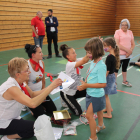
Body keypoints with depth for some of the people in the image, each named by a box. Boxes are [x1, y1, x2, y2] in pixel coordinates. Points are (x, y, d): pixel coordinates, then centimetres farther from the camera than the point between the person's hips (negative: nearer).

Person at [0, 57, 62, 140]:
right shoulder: (11, 88, -32)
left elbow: (33, 94, 2)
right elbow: (33, 103, -42)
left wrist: (52, 86, -10)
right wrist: (51, 87, -37)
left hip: (13, 118, 8)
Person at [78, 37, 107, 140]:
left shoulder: (101, 66, -28)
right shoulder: (93, 62, -3)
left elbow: (103, 84, -29)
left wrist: (87, 85, -28)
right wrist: (84, 84, -2)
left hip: (96, 95, -8)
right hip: (91, 93, 8)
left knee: (89, 115, -1)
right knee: (98, 110, 29)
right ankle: (101, 125, 56)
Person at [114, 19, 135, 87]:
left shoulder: (130, 32, 7)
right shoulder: (118, 32, -8)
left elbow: (133, 44, 7)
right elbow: (117, 44, -16)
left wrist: (130, 51, -10)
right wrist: (127, 50, -18)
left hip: (128, 55, 5)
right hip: (119, 54, -5)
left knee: (125, 68, 18)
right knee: (117, 68, 3)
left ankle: (124, 81, 33)